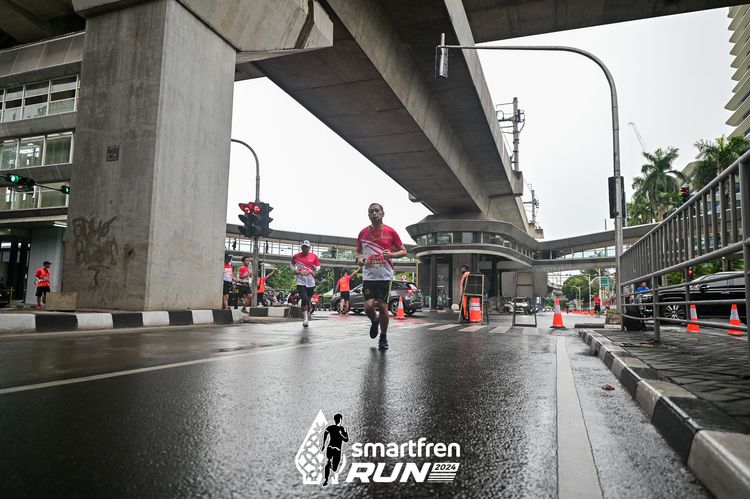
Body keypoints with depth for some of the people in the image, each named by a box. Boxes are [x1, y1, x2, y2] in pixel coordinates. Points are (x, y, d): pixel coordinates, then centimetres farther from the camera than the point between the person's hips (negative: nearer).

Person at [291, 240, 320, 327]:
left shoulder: (314, 256, 1)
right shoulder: (296, 256, 0)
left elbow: (318, 266, 10)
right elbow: (292, 265, 17)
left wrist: (315, 269, -13)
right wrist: (295, 270, -3)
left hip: (311, 282, 2)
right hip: (301, 282, -2)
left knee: (308, 300, 14)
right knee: (304, 299, -15)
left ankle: (308, 313, 38)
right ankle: (305, 318, -5)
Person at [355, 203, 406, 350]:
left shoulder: (390, 232, 0)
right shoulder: (363, 233, 7)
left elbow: (403, 251, 6)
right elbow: (357, 251, 19)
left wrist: (391, 254, -14)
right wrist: (359, 258, -3)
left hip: (385, 276, -2)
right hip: (368, 276, 2)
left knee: (383, 306, 1)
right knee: (368, 306, -9)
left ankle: (383, 337, 20)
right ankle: (374, 322, 27)